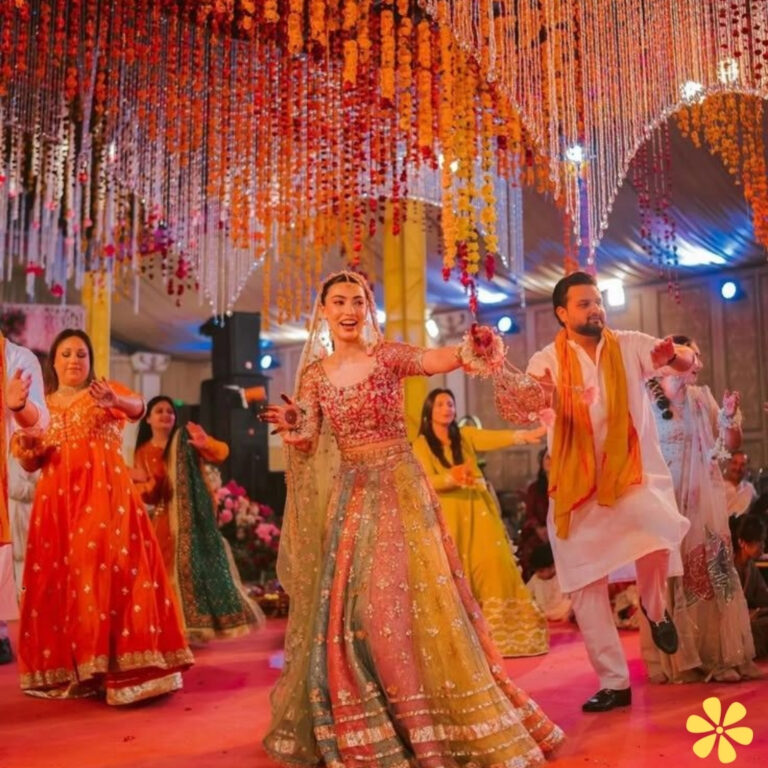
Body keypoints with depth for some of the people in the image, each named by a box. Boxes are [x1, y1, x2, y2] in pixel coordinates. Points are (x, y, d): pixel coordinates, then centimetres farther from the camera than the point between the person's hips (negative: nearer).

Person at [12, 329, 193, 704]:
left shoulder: (105, 390, 9)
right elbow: (30, 464, 16)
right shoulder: (41, 404, 18)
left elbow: (138, 407, -14)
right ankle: (67, 668, 5)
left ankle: (120, 666, -15)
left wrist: (115, 400, -37)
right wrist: (25, 448, -7)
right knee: (58, 577, -1)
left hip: (105, 493, -3)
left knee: (110, 568, -14)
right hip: (58, 500, 4)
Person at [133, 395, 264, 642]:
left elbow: (221, 453, -17)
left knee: (198, 561, -8)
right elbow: (149, 496, 3)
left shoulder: (186, 439, 0)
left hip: (194, 515, -3)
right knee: (167, 570, 2)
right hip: (165, 520, 3)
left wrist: (206, 444, -40)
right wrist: (144, 483, -20)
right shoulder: (143, 453, 7)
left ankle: (197, 622, 1)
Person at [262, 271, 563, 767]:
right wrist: (292, 425, -23)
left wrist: (470, 349, -44)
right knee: (343, 605, 5)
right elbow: (306, 443, 0)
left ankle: (432, 725, 8)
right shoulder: (314, 373, 8)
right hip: (349, 495, 3)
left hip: (399, 488, -3)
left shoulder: (389, 356, -1)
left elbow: (437, 360, -22)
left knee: (409, 599, -7)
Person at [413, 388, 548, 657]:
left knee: (493, 564, -5)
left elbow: (494, 438, -10)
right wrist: (451, 477, -33)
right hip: (449, 514, -3)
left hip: (478, 509, 3)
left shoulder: (465, 435, 7)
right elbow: (427, 481, -13)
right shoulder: (421, 444, -1)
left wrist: (524, 435, -28)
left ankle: (503, 631, 2)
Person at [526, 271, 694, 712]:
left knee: (659, 528, -32)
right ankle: (614, 683, 19)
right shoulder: (548, 361, -1)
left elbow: (688, 363, -6)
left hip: (633, 476, -1)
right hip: (576, 487, 1)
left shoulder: (629, 346, 2)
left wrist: (674, 355, -30)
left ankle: (657, 610, -1)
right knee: (587, 590, 4)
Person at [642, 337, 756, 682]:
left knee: (711, 573, 5)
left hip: (703, 499, 4)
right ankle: (677, 659, 11)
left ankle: (717, 654, 15)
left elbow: (730, 445, 8)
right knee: (670, 577, 2)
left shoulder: (702, 398, 6)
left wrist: (730, 417, -8)